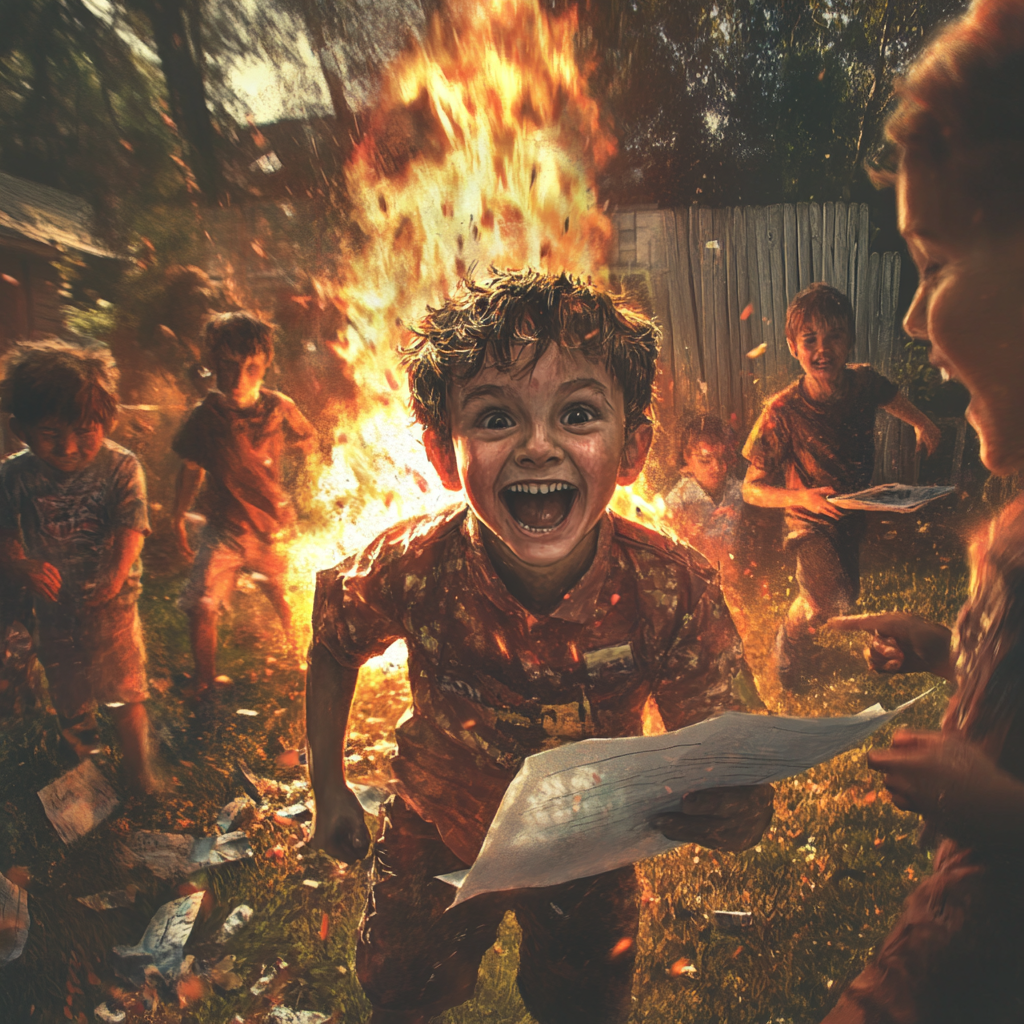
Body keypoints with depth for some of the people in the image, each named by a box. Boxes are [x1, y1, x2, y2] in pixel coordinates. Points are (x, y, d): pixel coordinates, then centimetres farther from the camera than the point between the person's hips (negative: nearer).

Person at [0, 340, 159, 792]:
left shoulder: (120, 467, -17)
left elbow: (130, 529, -22)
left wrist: (115, 577, -39)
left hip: (109, 606, -3)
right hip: (53, 607, 4)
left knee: (124, 692, 9)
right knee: (67, 695, 24)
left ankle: (137, 765, 32)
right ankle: (82, 759, 52)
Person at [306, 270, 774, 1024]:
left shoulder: (672, 591, -32)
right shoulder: (413, 568, -31)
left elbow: (738, 786, -29)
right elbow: (332, 651, -8)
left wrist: (728, 808, -51)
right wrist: (330, 791, -4)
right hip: (438, 845, 1)